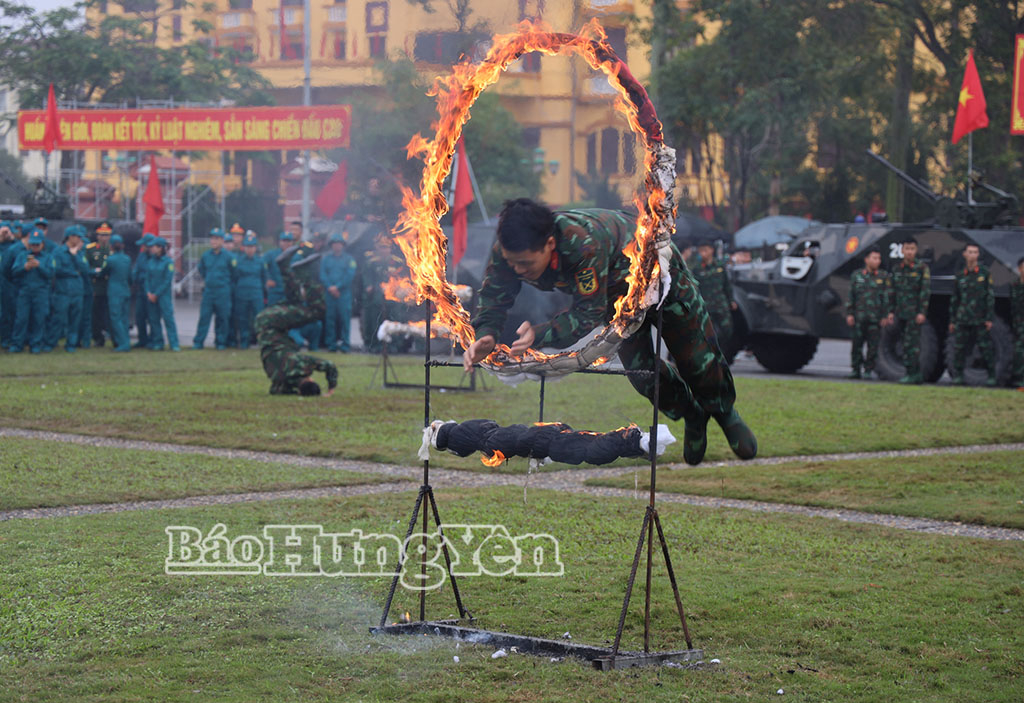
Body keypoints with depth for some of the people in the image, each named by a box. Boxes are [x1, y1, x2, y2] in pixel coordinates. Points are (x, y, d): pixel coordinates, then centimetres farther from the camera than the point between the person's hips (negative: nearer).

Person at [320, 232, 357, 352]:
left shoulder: (349, 259, 8)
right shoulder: (325, 259, 15)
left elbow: (350, 275, -3)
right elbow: (323, 275, 6)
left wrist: (337, 287, -12)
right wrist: (330, 287, -9)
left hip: (344, 293, -2)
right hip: (330, 293, 2)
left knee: (344, 318, -6)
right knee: (330, 318, -2)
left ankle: (344, 344, -5)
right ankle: (331, 344, 1)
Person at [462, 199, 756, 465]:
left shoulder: (583, 244, -49)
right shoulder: (509, 250, -31)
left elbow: (589, 314, -45)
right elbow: (492, 300, -23)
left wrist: (539, 335, -58)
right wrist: (485, 336, -44)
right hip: (618, 290, 5)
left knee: (696, 360, 8)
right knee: (640, 370, 2)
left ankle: (727, 414, 40)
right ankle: (692, 417, 33)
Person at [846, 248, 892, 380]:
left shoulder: (884, 277, 7)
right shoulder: (857, 276, 10)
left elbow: (888, 298, 4)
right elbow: (851, 296, 10)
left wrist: (886, 315, -2)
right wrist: (849, 314, 4)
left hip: (876, 318, -1)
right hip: (859, 317, 1)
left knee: (873, 345, -2)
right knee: (857, 344, 2)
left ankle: (869, 371, 5)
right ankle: (856, 370, 10)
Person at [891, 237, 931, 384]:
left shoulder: (922, 268, -3)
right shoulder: (897, 269, 13)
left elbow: (926, 291, -8)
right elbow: (893, 292, 18)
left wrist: (922, 312, -15)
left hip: (915, 313, -6)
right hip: (901, 313, 6)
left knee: (911, 343, -11)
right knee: (908, 344, 8)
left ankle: (911, 374, -9)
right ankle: (917, 375, 13)